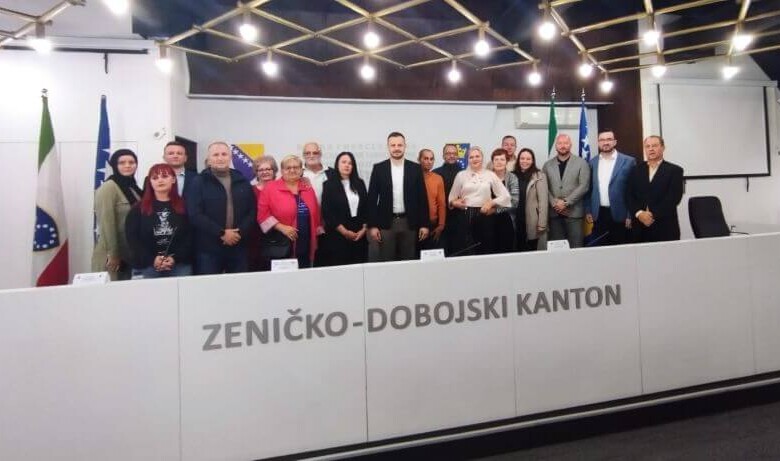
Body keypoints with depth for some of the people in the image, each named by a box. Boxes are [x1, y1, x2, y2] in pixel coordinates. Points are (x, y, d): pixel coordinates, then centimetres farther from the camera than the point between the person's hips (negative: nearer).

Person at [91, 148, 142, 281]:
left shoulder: (133, 187, 12)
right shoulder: (108, 188, -11)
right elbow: (106, 223, -16)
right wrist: (113, 254, -16)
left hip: (131, 254, 7)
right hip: (112, 254, -7)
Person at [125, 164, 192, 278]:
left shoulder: (184, 206, 6)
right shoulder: (139, 208, 7)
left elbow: (190, 236, 0)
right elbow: (132, 238, 0)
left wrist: (175, 258, -12)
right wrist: (152, 259, -12)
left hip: (180, 265, 0)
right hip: (146, 266, 0)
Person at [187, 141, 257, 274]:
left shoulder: (242, 181, 12)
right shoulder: (199, 182, 1)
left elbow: (252, 211, 7)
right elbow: (195, 215, -9)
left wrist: (240, 232, -10)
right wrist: (221, 233, -15)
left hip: (239, 247, 3)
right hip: (209, 248, -3)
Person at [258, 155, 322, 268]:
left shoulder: (308, 188, 12)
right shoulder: (270, 188, -2)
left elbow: (315, 214, 16)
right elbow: (262, 214, -7)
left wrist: (317, 233, 12)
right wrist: (281, 227, -15)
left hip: (305, 247, 4)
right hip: (281, 248, -4)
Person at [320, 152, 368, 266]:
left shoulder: (360, 183, 10)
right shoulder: (329, 185, -2)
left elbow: (366, 207, 10)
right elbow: (327, 212, -8)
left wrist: (364, 228, -3)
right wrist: (344, 231, -12)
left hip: (359, 234, 4)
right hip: (337, 235, -4)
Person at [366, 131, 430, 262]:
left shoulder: (415, 168, 4)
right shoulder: (379, 168, 1)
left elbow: (422, 197, 4)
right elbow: (372, 198, 0)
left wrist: (424, 224, -1)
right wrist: (372, 225, -6)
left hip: (409, 222, 1)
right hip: (386, 223, -1)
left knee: (408, 261, 7)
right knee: (386, 261, 4)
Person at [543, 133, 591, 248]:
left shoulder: (581, 163, 3)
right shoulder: (548, 165, 11)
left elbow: (584, 186, -6)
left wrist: (566, 202, -13)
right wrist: (554, 203, -9)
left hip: (574, 212, -2)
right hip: (554, 212, 2)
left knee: (575, 247, -2)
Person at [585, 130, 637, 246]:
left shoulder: (628, 161, -1)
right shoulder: (592, 162, 8)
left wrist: (630, 215, -6)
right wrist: (588, 211, 6)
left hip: (620, 215, -2)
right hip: (598, 215, 3)